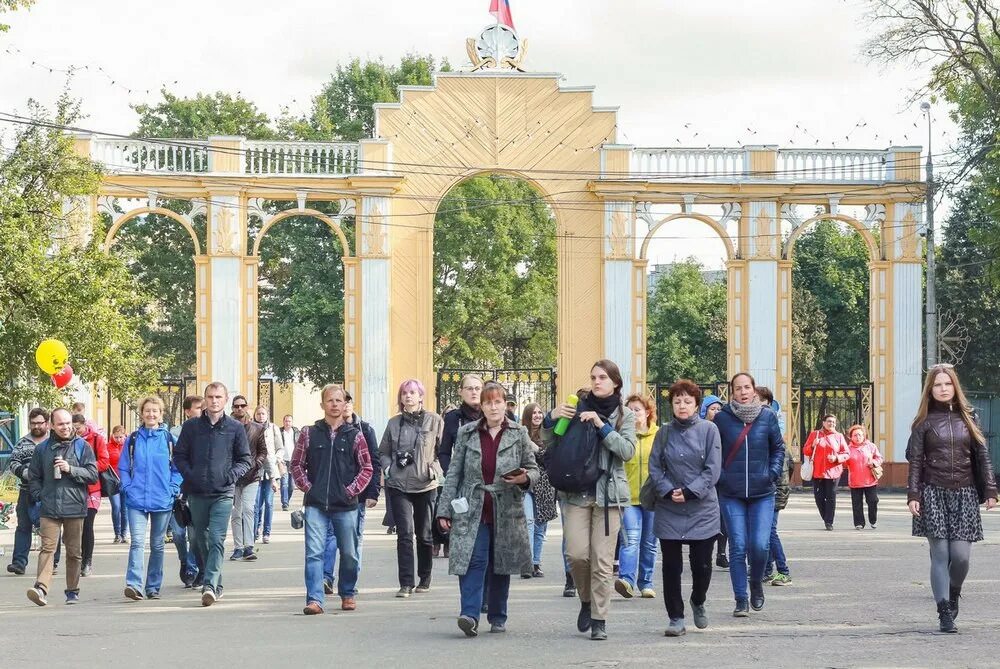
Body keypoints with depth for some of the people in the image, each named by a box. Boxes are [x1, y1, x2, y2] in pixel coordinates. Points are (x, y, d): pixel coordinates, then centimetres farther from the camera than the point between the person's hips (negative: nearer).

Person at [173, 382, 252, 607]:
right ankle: (215, 584, 23)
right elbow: (179, 455, 11)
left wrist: (232, 475, -8)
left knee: (216, 540, -15)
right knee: (200, 539, 10)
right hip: (196, 493, 3)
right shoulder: (191, 426, 7)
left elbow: (245, 460, 9)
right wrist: (189, 475, -5)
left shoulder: (235, 428, 4)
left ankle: (210, 585, -22)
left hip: (223, 494, -3)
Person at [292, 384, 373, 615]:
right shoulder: (309, 433, 5)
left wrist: (352, 490, -3)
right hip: (316, 505, 0)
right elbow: (296, 463, 11)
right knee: (314, 553, -9)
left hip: (346, 505, 0)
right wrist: (306, 487, 0)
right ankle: (315, 599, -9)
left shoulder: (354, 435, 4)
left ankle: (347, 594, 26)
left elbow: (366, 468, 7)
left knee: (349, 554, 8)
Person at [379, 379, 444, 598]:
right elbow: (383, 452, 17)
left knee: (425, 534, 9)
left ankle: (425, 578, 25)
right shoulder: (394, 423, 9)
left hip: (425, 485, -1)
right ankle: (406, 583, -8)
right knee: (404, 533, -7)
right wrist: (387, 467, 0)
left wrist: (435, 470, -11)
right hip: (398, 485, 1)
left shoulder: (435, 421, 1)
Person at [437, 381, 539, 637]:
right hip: (472, 510, -1)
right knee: (474, 560, -15)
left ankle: (497, 618, 21)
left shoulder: (519, 434, 4)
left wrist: (525, 478, -15)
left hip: (506, 510, 1)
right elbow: (454, 472, 7)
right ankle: (470, 615, -21)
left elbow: (533, 468, 9)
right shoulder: (467, 433, 5)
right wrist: (445, 510, 3)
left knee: (500, 565, 9)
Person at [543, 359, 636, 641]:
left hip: (608, 493, -1)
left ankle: (599, 620, 3)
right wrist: (551, 419, -11)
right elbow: (549, 444, 8)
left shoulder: (624, 415, 7)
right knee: (577, 554, -9)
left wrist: (601, 426, -15)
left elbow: (628, 451, -7)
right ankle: (586, 600, 18)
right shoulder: (577, 409, 8)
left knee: (602, 561, -3)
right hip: (576, 492, 1)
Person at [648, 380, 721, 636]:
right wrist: (668, 491, -12)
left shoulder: (708, 430, -3)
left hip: (702, 509, -2)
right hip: (668, 510, 2)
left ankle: (698, 603, 31)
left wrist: (689, 492, -14)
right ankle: (676, 618, 11)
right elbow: (654, 467, 3)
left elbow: (713, 469, -7)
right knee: (671, 565, 1)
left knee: (702, 565, 1)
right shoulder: (665, 433, 4)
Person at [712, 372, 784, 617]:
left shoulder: (767, 417, 1)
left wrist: (773, 473, 1)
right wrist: (719, 476, -3)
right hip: (731, 495, -1)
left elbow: (778, 447, 13)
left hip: (762, 494, 1)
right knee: (738, 547, -2)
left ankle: (756, 583, 22)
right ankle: (741, 601, 7)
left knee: (760, 545, -8)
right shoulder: (722, 418, -3)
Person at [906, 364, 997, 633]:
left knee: (961, 555, -6)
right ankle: (945, 613, -2)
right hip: (934, 494, -1)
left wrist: (990, 491, 3)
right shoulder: (925, 422, 4)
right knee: (940, 554, -7)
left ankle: (954, 593, 25)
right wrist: (913, 495, -6)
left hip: (964, 495, 1)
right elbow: (915, 461, 2)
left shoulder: (968, 418, 9)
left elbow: (982, 456, 9)